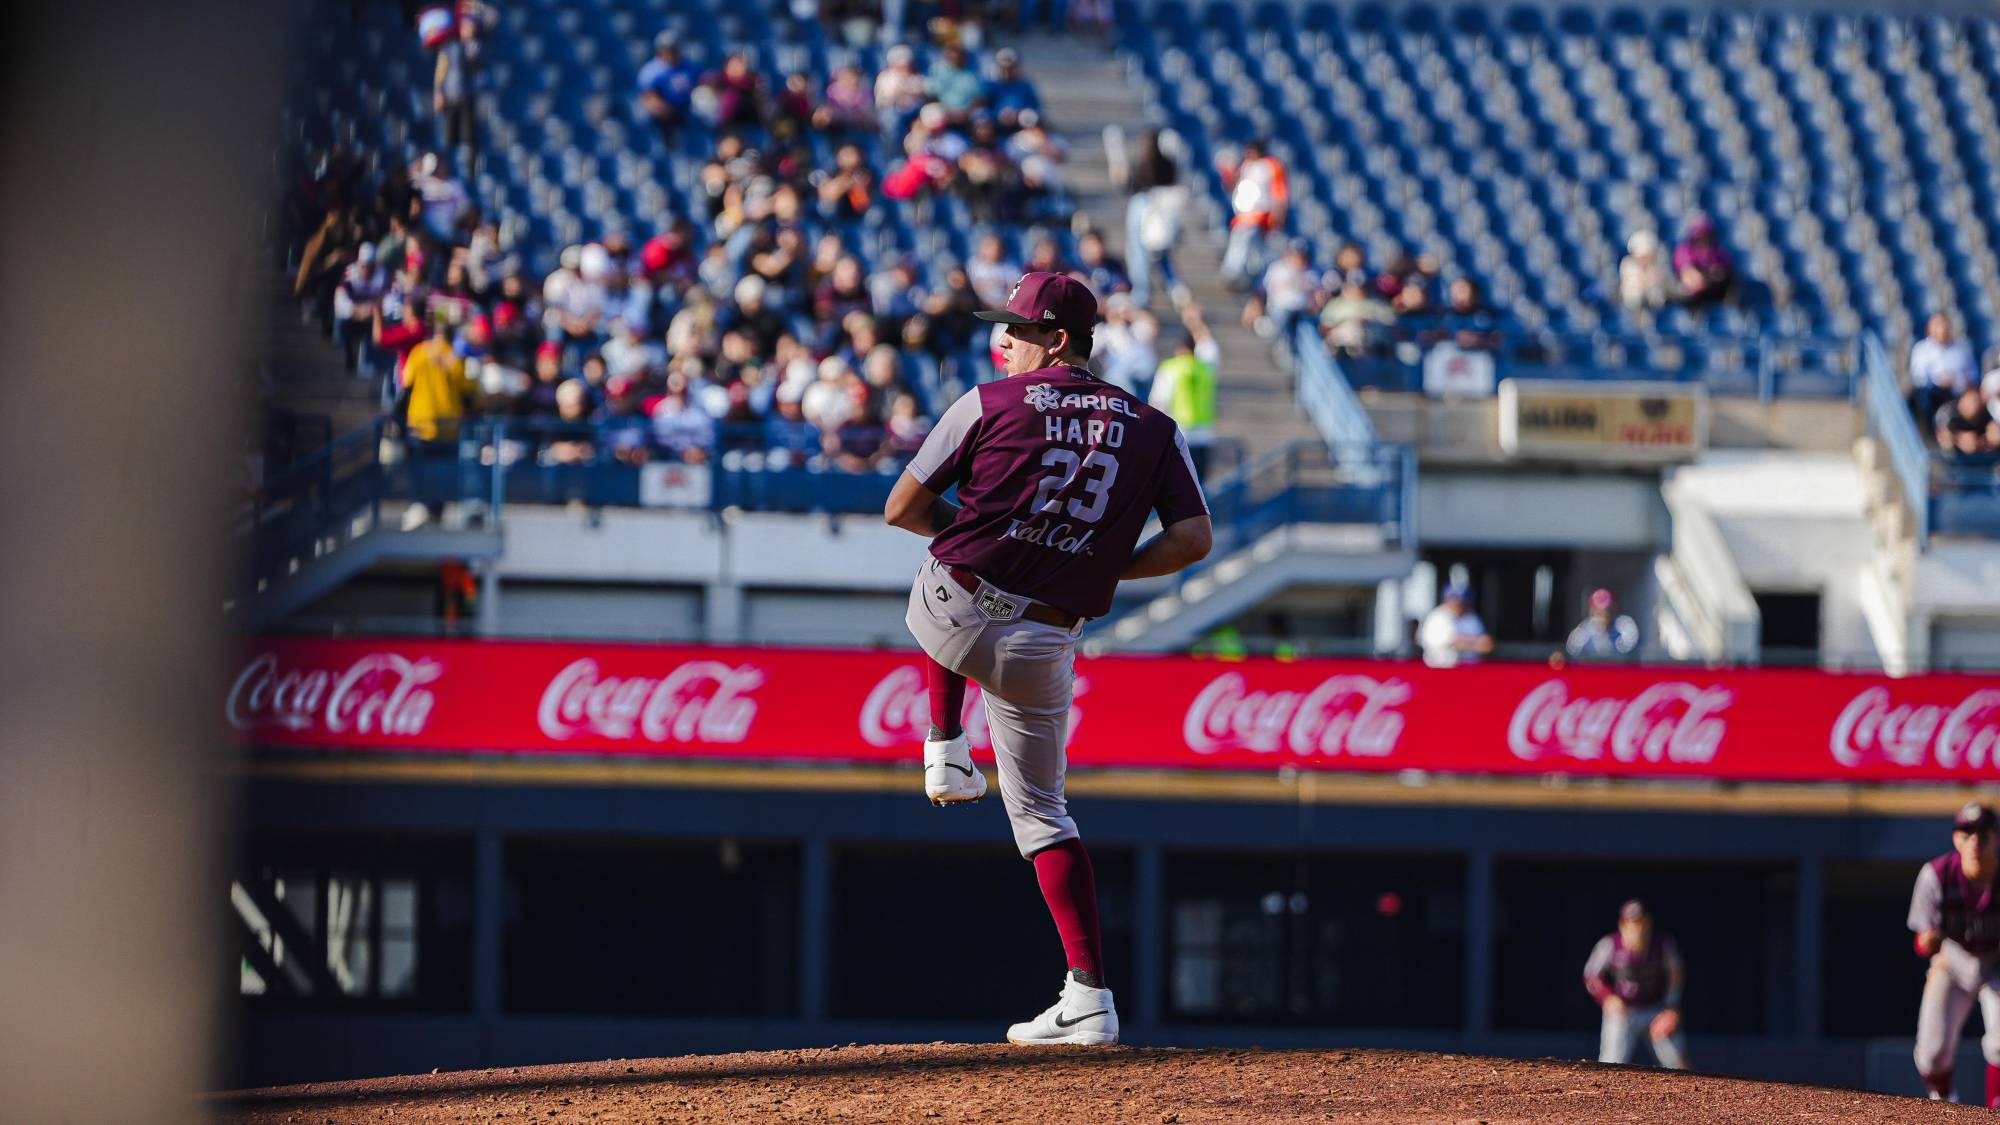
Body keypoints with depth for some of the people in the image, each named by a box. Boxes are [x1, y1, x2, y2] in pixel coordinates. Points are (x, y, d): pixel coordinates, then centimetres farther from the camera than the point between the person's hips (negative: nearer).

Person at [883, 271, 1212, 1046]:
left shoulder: (990, 405, -1)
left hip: (952, 620, -2)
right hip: (1044, 647, 2)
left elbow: (901, 510, 3)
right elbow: (1193, 539, -2)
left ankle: (945, 750, 30)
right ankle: (1089, 999, 3)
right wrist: (1107, 568, 11)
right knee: (1041, 812, 14)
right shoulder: (1153, 430, 6)